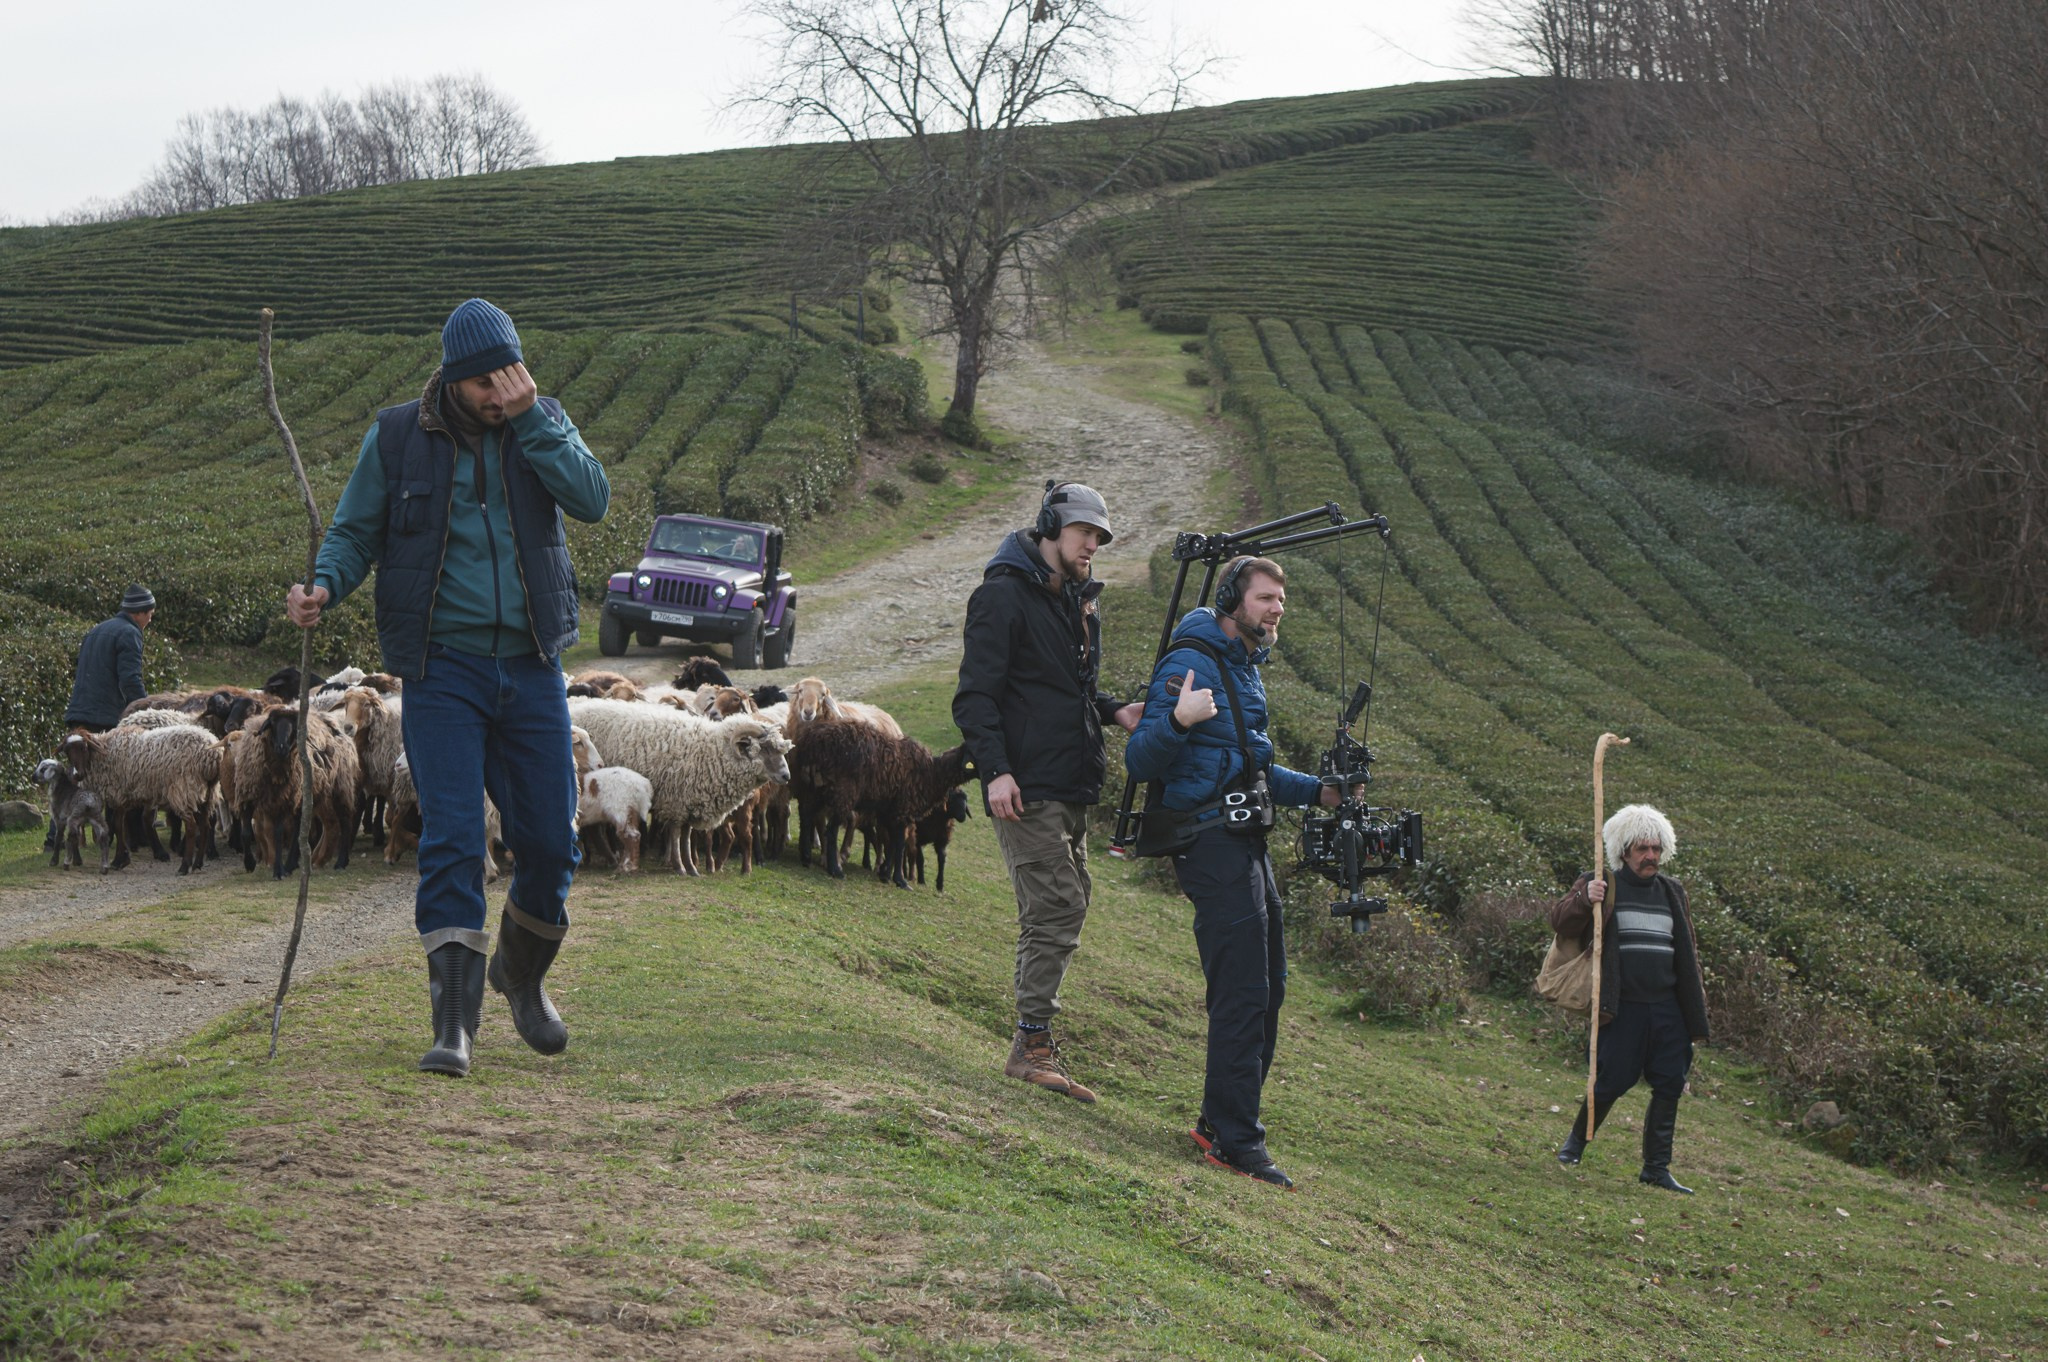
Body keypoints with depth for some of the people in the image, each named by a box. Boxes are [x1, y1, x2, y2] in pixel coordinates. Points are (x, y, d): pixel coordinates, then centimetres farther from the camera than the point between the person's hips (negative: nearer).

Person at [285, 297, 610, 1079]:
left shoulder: (542, 425, 5)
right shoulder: (396, 439, -1)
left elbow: (593, 501, -11)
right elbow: (353, 533, 4)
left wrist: (530, 417, -16)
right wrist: (324, 589, -16)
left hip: (531, 669, 2)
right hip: (444, 670, -2)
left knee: (551, 842, 4)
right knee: (452, 839, -13)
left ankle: (521, 975, 32)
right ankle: (453, 1023, -13)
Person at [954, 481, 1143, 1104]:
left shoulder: (1080, 604, 19)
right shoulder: (1003, 596, -9)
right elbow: (976, 695, -13)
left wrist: (1114, 711, 8)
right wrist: (995, 770, -23)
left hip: (1071, 786, 9)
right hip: (1026, 788, -9)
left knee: (1063, 907, 10)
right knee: (1057, 908, -13)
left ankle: (1034, 1040, 16)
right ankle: (1033, 1046, -9)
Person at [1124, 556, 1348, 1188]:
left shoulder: (1245, 668, 18)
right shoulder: (1192, 665, -12)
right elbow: (1140, 762, -19)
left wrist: (1319, 791, 18)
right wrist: (1177, 720, -37)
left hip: (1245, 844, 10)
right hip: (1212, 844, -10)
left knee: (1267, 989, 14)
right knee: (1242, 994, -11)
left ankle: (1221, 1122, 24)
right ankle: (1234, 1140, -7)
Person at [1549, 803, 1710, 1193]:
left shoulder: (1671, 892, 17)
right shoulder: (1604, 887, 1)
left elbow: (1687, 950, 25)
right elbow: (1559, 921, -5)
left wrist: (1697, 995, 19)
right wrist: (1584, 900, -23)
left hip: (1667, 1007, 5)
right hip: (1621, 1008, -5)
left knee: (1669, 1085, 2)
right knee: (1613, 1080, -6)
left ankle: (1656, 1167, 11)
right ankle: (1576, 1140, 20)